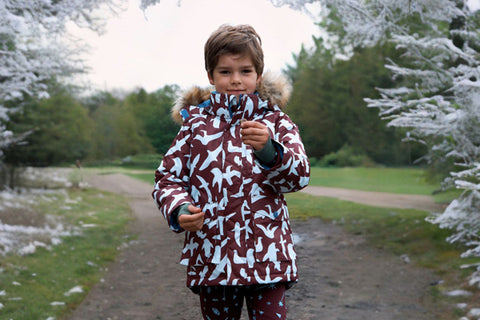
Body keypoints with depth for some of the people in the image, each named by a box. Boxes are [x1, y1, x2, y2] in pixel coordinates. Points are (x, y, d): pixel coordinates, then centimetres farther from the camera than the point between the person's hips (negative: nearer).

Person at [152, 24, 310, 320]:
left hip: (267, 256, -1)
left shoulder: (275, 121, 4)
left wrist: (269, 151, -29)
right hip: (211, 258, 2)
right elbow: (168, 177, 8)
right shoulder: (195, 123, 8)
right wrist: (179, 209, -14)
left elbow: (299, 175, -8)